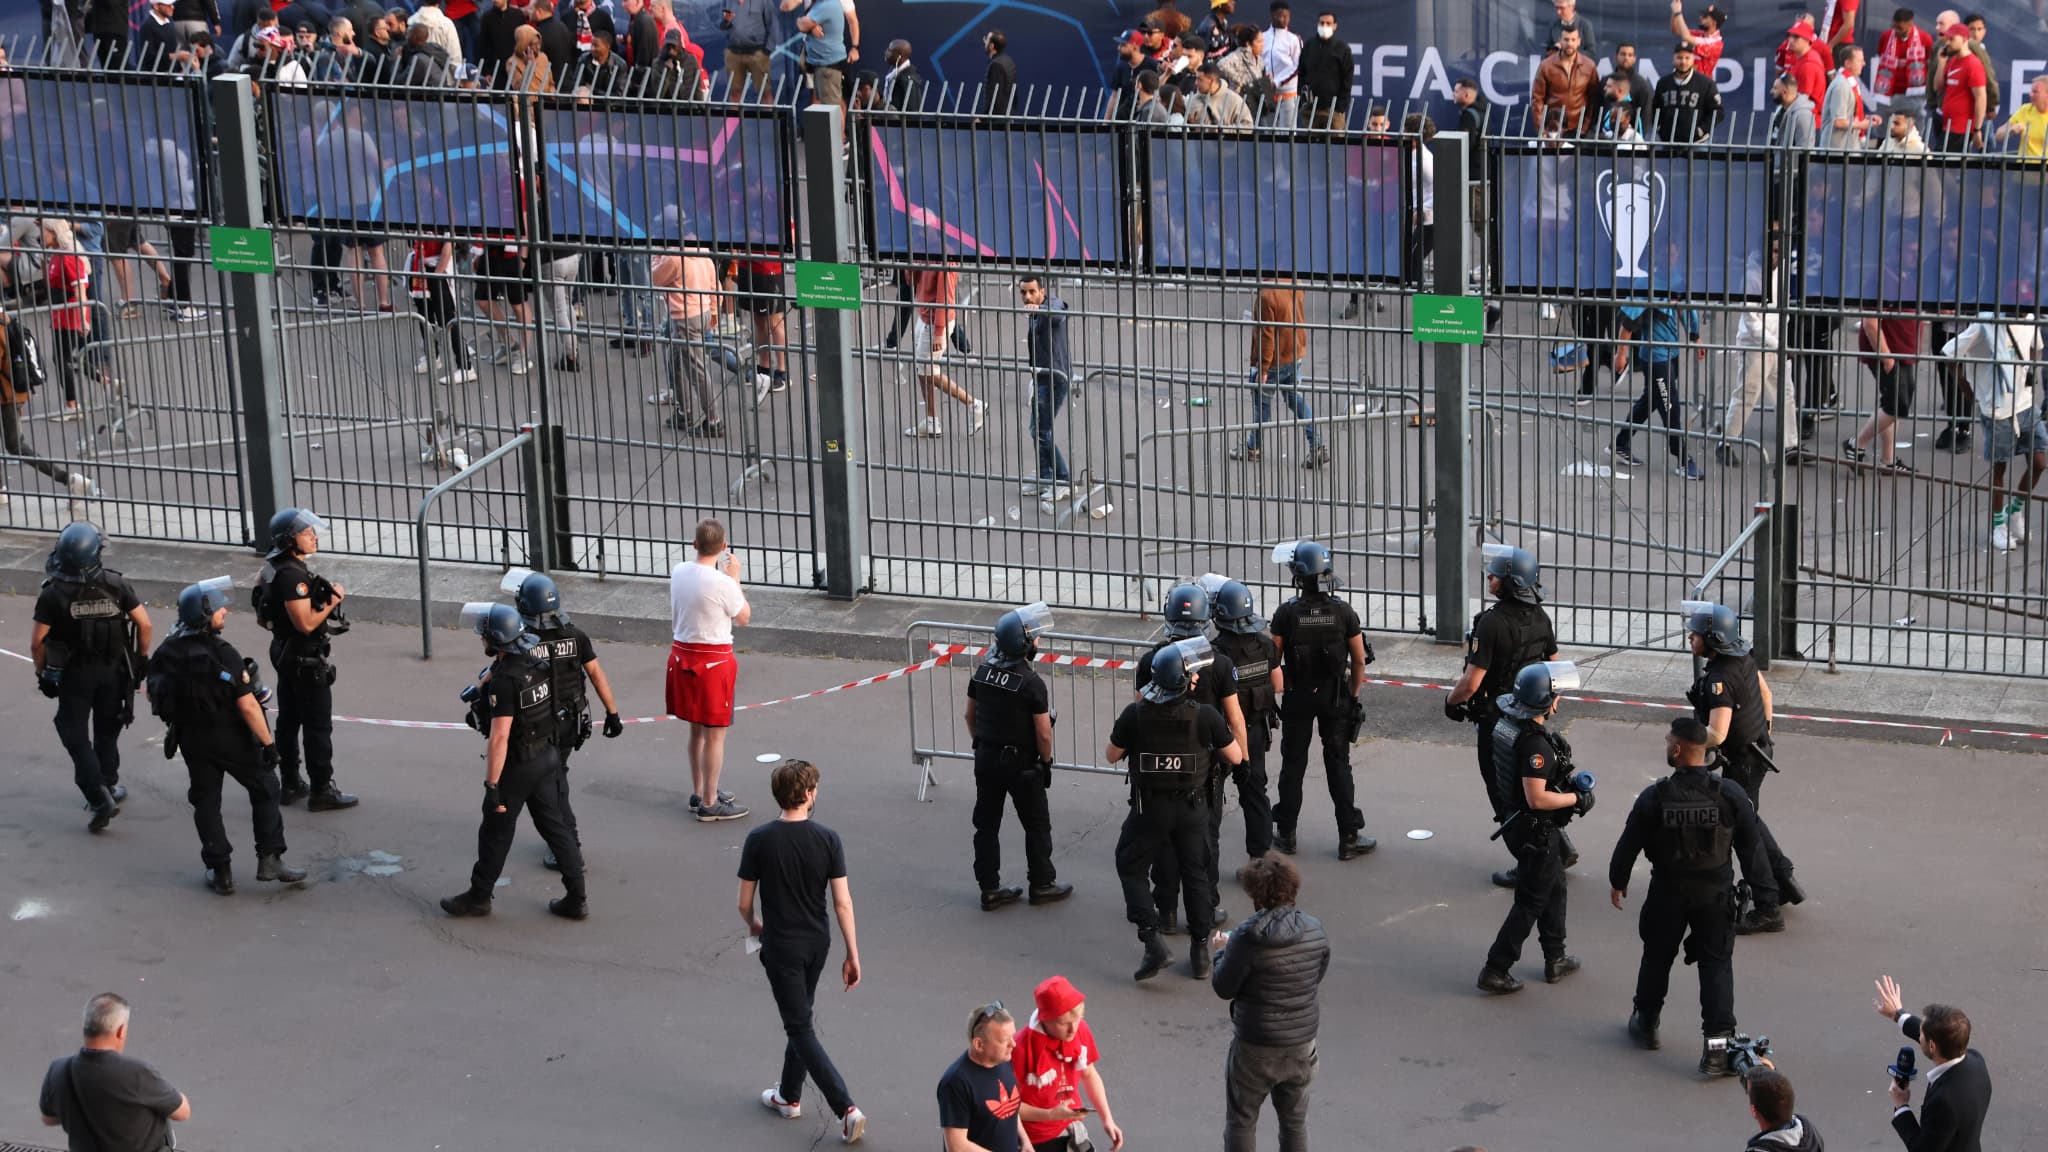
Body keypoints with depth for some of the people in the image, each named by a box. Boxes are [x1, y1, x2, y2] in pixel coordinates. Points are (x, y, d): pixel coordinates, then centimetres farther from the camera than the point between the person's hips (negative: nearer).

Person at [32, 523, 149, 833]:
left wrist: (42, 672, 2)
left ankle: (100, 798, -6)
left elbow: (37, 641, -14)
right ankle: (108, 786, 33)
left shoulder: (53, 594, -16)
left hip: (73, 675, -3)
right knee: (107, 731, 21)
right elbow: (144, 623, -9)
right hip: (113, 670, 3)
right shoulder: (115, 584, -10)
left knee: (76, 736, 5)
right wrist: (141, 657, 6)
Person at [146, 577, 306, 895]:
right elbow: (247, 705, -23)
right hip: (231, 737, -5)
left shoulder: (166, 654, -5)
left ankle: (219, 871, 15)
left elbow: (157, 695, 6)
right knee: (264, 789, 13)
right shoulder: (222, 655, -23)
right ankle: (270, 859, 11)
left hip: (191, 739, 5)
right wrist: (268, 742, -16)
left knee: (205, 801, 15)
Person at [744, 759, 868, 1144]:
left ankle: (846, 1108, -8)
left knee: (801, 1028, 1)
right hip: (817, 942, 3)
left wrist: (753, 924, 16)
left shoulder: (759, 840, -15)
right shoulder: (827, 839, -11)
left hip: (780, 945, -3)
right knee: (800, 1016, 24)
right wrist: (853, 954, -2)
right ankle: (790, 1095, 37)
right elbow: (843, 901, -10)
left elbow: (744, 902, -8)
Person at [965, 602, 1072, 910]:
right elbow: (1043, 733, -17)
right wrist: (1046, 762, -1)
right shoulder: (1031, 683, -20)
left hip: (986, 758, 6)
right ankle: (1042, 885, 21)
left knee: (986, 824, 12)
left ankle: (989, 889, 16)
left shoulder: (983, 672, -2)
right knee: (1036, 826, 11)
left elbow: (970, 715, 8)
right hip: (1021, 763, -6)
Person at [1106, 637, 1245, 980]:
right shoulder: (1205, 716, -17)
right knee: (1195, 873, 17)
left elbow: (1112, 755, -2)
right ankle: (1200, 951, 22)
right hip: (1192, 807, 1)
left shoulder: (1135, 715, -16)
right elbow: (1235, 756, -5)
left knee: (1131, 867, 15)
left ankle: (1153, 942, 1)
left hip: (1149, 807, -1)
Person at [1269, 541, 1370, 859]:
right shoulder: (1343, 612, -9)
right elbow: (1359, 659, -3)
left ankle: (1285, 833, 18)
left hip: (1297, 697, -1)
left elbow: (1273, 659, -8)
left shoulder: (1286, 614, -12)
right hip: (1335, 698, 1)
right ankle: (1349, 836, 5)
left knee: (1293, 763, 11)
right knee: (1338, 764, 6)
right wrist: (1354, 693, 10)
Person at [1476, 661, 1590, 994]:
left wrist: (1567, 783, 8)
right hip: (1535, 832, -10)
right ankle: (1495, 970, 9)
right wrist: (1577, 798, -17)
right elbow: (1537, 798, -30)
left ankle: (1556, 960, 37)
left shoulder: (1510, 724, 0)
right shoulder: (1534, 742, -30)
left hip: (1518, 823, 10)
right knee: (1531, 902, 4)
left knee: (1554, 888, 24)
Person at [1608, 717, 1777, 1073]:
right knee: (1717, 965, 6)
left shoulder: (1654, 798, -16)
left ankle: (1645, 1023, 37)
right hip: (1715, 895, 0)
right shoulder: (1730, 795, -13)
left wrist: (1617, 880, 13)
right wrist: (1764, 894, 4)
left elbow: (1629, 844, -5)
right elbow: (1752, 849, -7)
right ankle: (1718, 1044, 0)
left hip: (1668, 893, 0)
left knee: (1657, 957, 20)